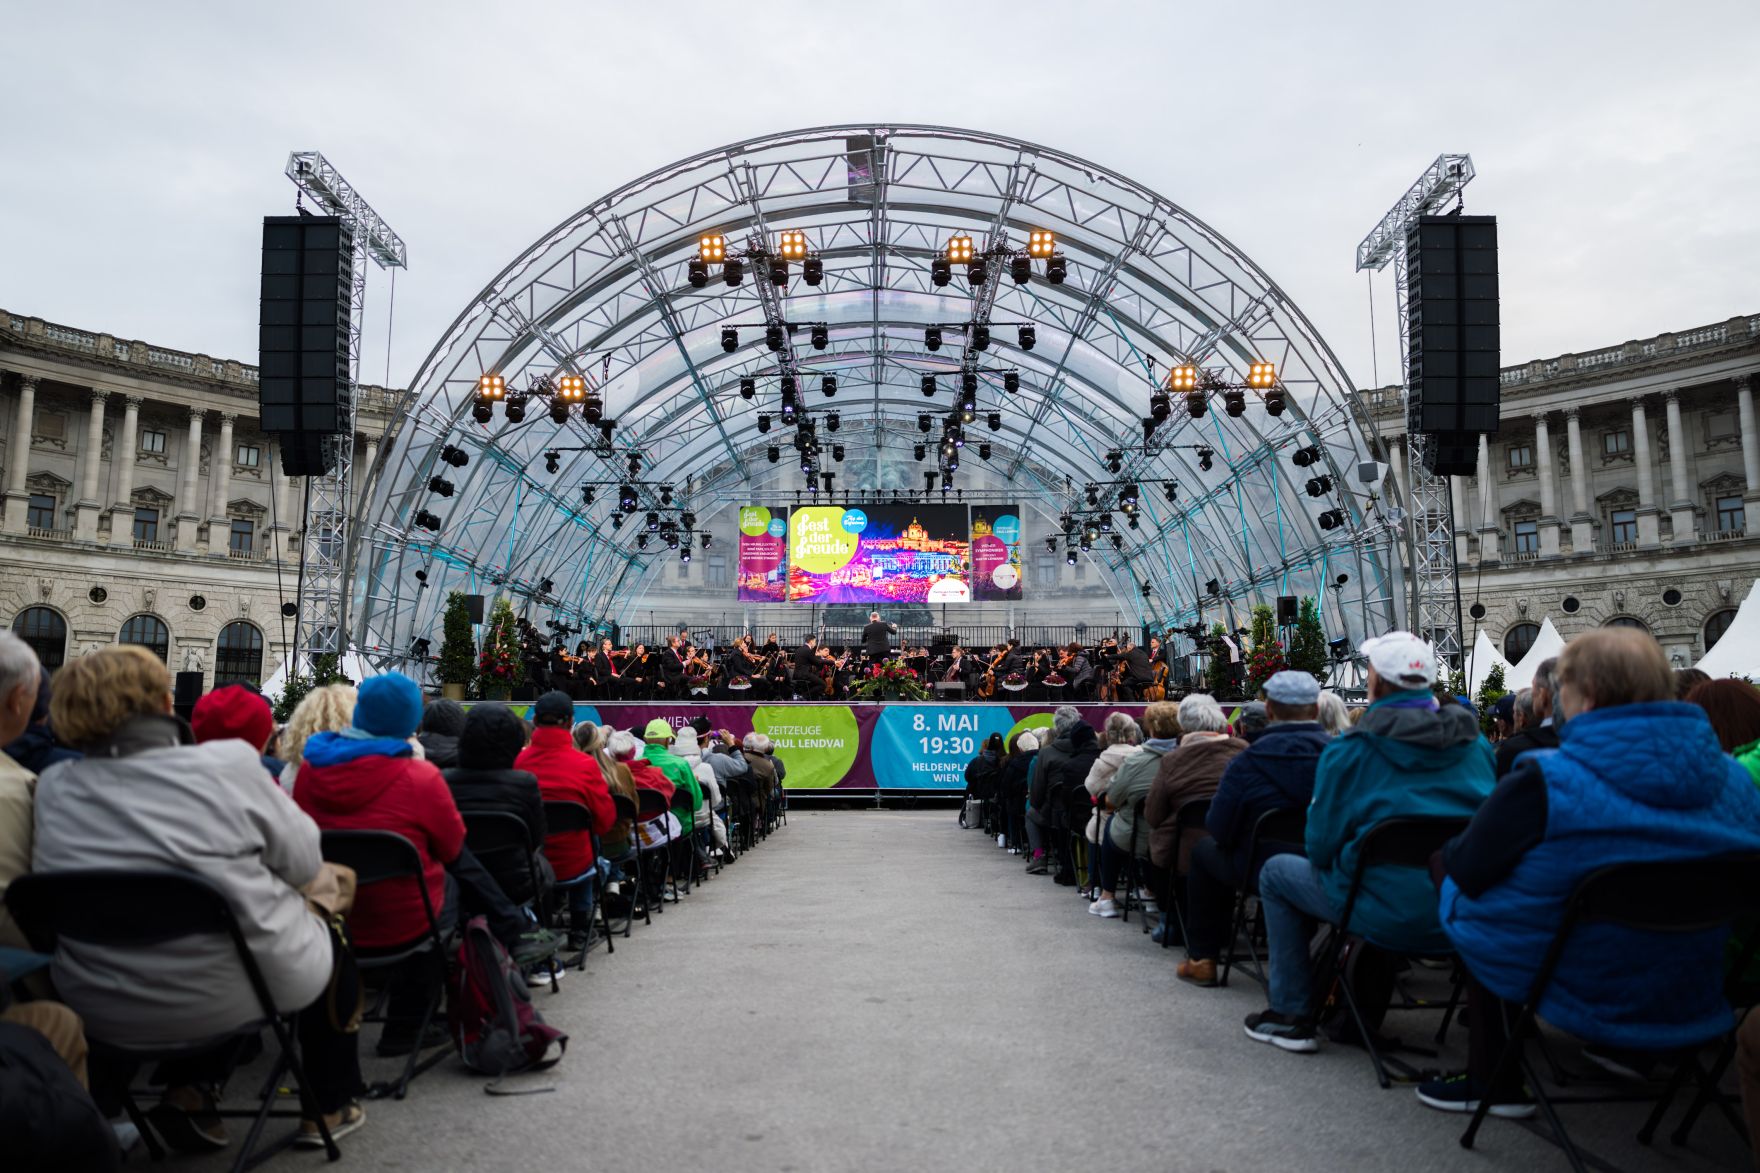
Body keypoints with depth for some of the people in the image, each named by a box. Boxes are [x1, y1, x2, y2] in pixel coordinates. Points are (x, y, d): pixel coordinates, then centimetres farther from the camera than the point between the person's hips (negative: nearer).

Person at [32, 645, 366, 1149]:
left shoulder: (54, 788, -4)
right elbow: (304, 864, -8)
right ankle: (330, 1107, 34)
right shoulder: (227, 764, -18)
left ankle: (188, 1090, 21)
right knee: (328, 936, 27)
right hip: (229, 996, -4)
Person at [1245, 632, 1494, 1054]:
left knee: (1276, 872, 16)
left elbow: (1321, 846, -4)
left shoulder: (1351, 750, -9)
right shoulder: (1474, 741, 5)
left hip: (1389, 916, -6)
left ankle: (1291, 1016, 17)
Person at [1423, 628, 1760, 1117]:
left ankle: (1493, 1084, 22)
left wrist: (1450, 850, 9)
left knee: (1461, 896, 19)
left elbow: (1467, 868, -15)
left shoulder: (1547, 782, -24)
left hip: (1582, 999, -6)